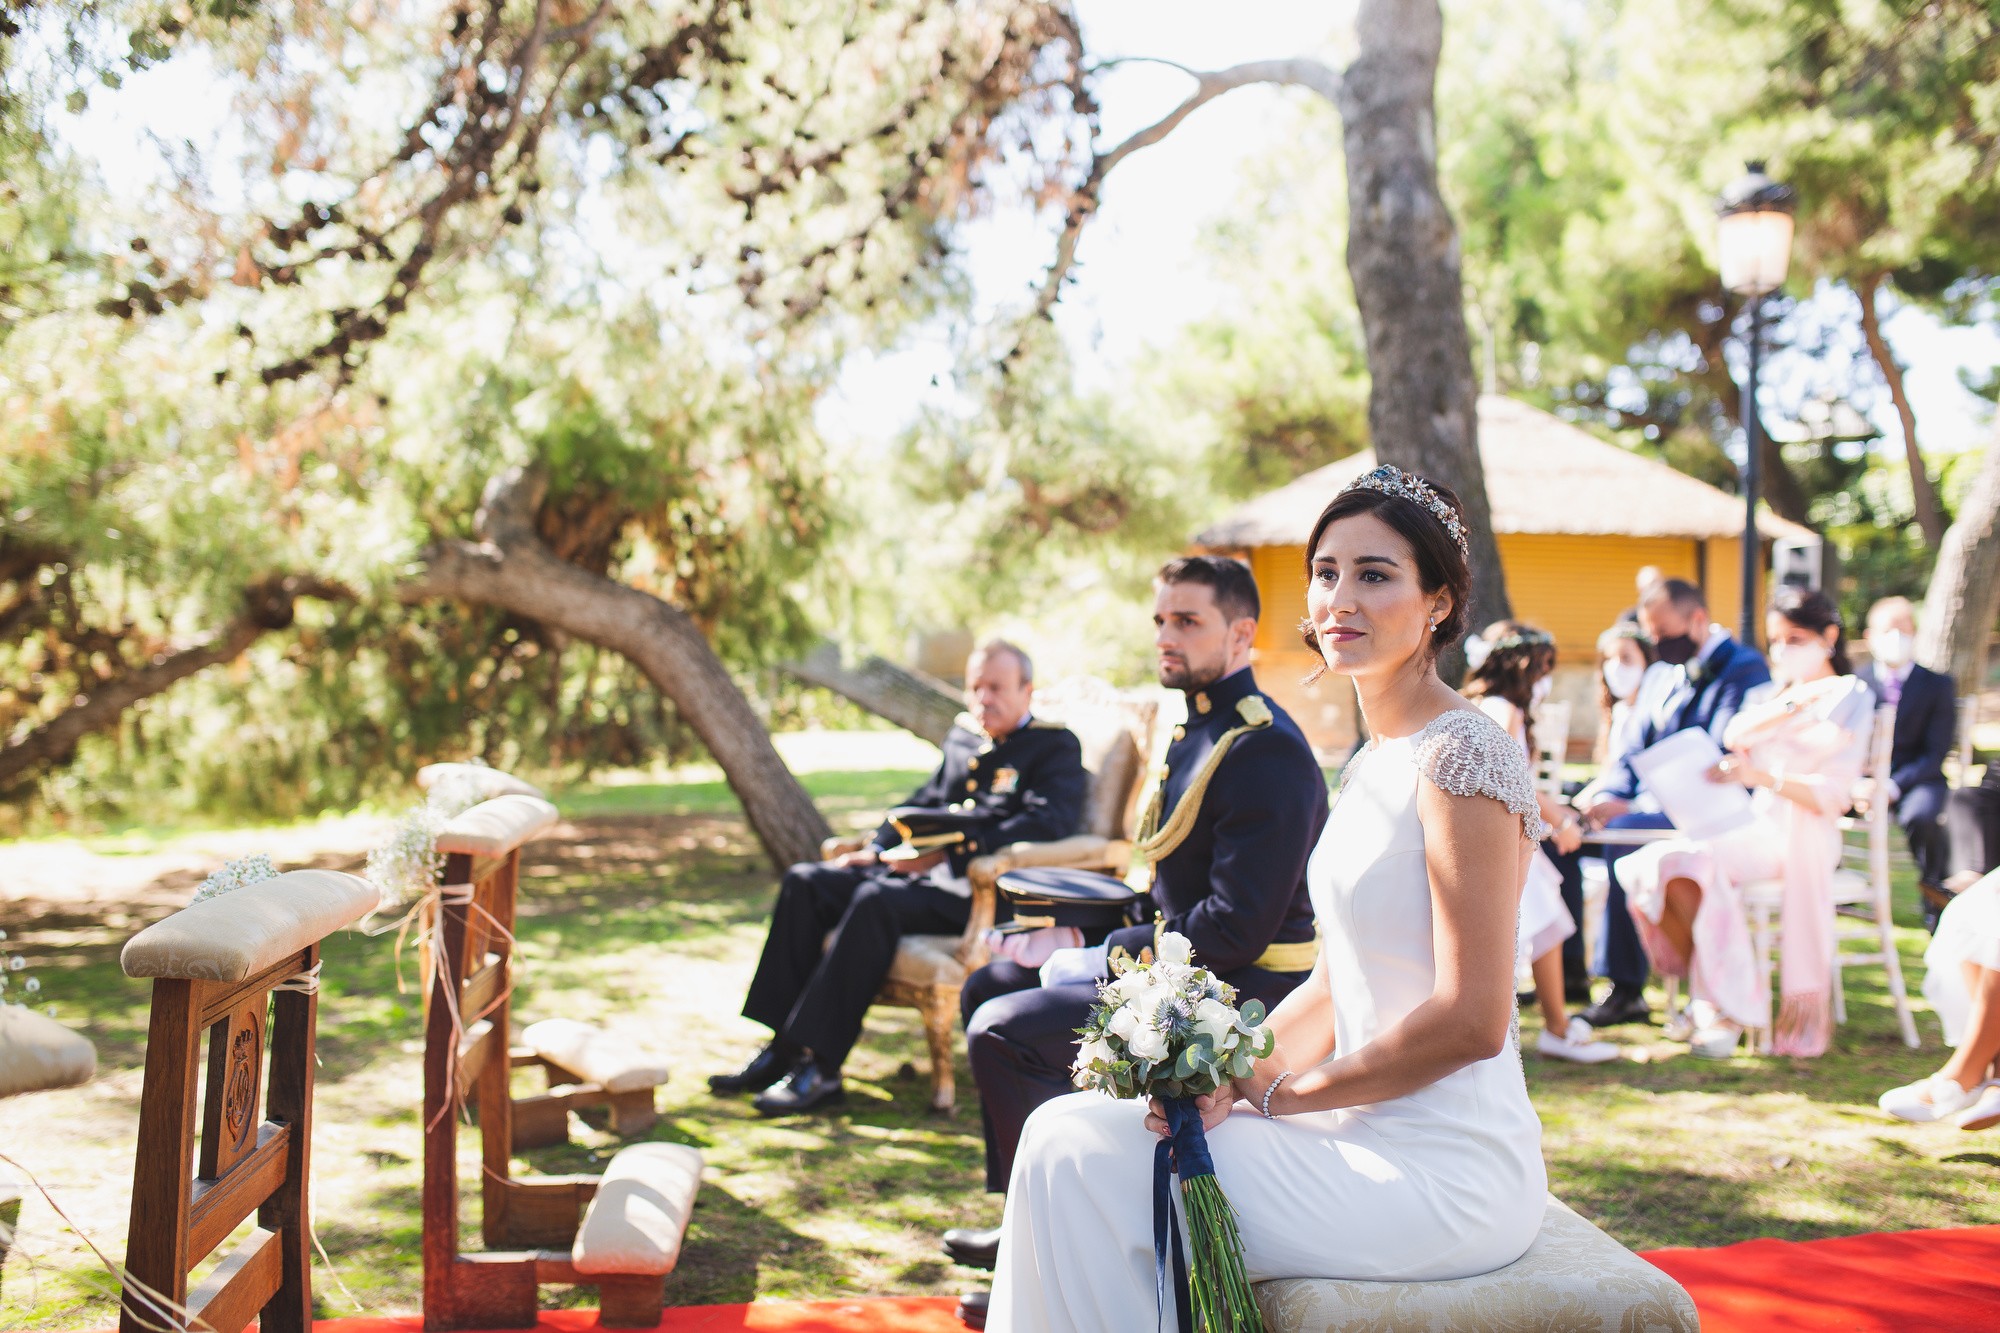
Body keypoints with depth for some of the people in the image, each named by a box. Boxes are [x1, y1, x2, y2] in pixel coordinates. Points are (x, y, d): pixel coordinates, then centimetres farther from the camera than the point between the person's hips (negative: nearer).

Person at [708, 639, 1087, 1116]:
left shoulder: (1056, 746, -2)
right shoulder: (963, 737, 23)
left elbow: (1053, 819, -18)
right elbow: (923, 804, 29)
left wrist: (953, 852, -22)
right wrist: (875, 850, 9)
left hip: (983, 890, -9)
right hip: (927, 870, 9)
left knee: (876, 899, -33)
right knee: (805, 881, -5)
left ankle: (818, 1066, -30)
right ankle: (782, 1046, -8)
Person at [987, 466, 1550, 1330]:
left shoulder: (1463, 755, -16)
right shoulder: (1371, 763, 13)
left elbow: (1470, 1021, -19)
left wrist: (1275, 1094, -12)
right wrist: (1238, 1070, -2)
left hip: (1447, 1171, -8)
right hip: (1376, 1142, 8)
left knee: (1084, 1152, -12)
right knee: (1073, 1129, 2)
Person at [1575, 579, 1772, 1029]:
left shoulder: (1744, 669, -7)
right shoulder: (1659, 678, 20)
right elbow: (1630, 754, 17)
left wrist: (1634, 807, -24)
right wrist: (1604, 797, -7)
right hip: (1656, 807, 8)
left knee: (1624, 834, -34)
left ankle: (1626, 990, -27)